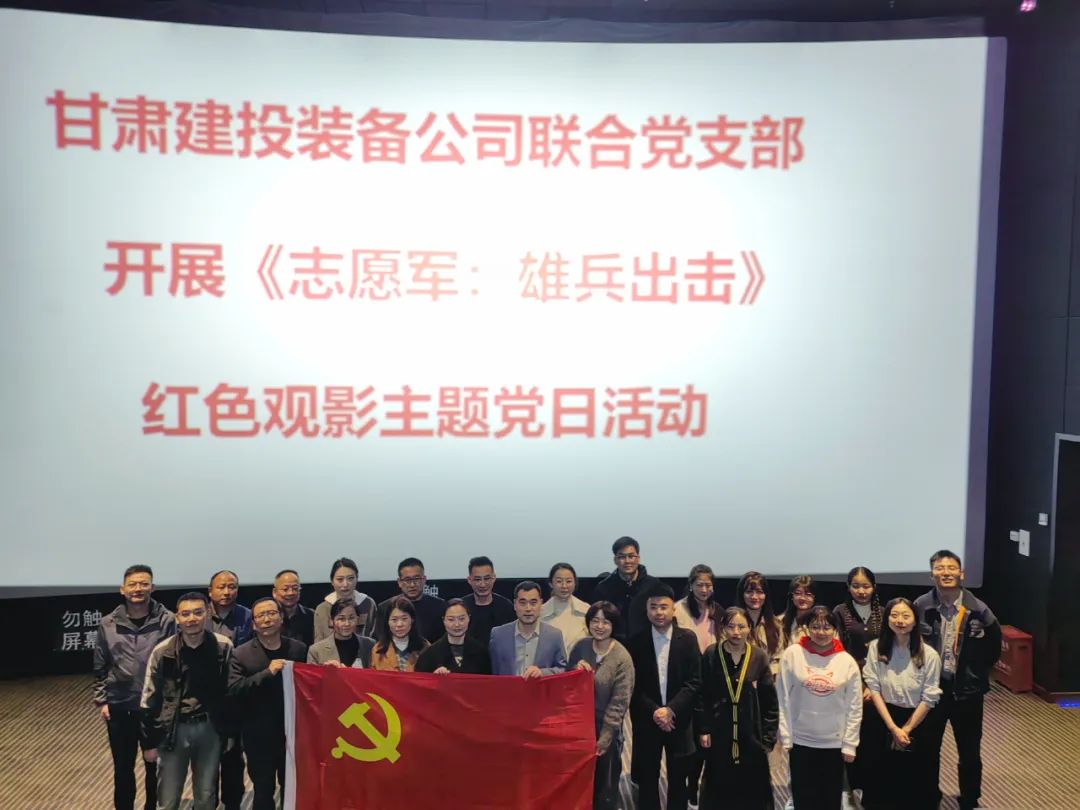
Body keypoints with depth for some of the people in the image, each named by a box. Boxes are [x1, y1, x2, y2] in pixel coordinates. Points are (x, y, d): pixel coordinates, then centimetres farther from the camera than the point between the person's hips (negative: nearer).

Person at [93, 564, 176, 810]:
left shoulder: (167, 621, -10)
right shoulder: (108, 624, -2)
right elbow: (100, 667, 7)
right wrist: (101, 700, 4)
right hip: (120, 707, 2)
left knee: (155, 766, 14)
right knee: (123, 767, 16)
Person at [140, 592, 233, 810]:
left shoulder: (224, 647, -8)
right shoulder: (163, 652, -10)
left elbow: (231, 691, 1)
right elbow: (150, 698, -2)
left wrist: (230, 731, 3)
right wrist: (151, 741, 0)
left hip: (210, 729, 1)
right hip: (174, 730, -1)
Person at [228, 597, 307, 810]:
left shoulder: (299, 649, 2)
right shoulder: (240, 654, -3)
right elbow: (233, 691, -15)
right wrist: (267, 673, -24)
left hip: (293, 732, 2)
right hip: (259, 737, -1)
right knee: (263, 792, 9)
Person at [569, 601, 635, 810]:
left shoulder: (622, 658, -17)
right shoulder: (580, 646, -4)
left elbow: (619, 703, -15)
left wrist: (604, 738, -14)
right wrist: (576, 671, -16)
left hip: (605, 729, -4)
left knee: (604, 785, 15)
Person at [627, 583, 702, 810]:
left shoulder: (688, 638, -1)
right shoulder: (636, 640, -1)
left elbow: (694, 682, -4)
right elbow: (634, 684, -2)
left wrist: (670, 709, -14)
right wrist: (654, 711, -13)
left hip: (678, 721, 0)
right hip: (647, 721, 0)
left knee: (678, 781, 9)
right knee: (647, 781, 6)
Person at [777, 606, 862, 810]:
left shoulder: (847, 661, -5)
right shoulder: (792, 654, -7)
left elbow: (855, 707, 0)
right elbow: (783, 699, -4)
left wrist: (850, 744, 0)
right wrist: (786, 737, -5)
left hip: (835, 743, 1)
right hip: (801, 741, -1)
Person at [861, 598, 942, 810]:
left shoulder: (929, 655, -13)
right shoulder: (876, 648, -9)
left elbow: (928, 699, -9)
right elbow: (874, 689, -8)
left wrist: (906, 730, -9)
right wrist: (893, 728, -13)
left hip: (915, 723, -1)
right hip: (881, 719, 1)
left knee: (913, 776, 8)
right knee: (880, 776, 9)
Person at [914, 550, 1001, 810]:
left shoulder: (978, 609, -11)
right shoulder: (920, 607, -13)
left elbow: (994, 645, 3)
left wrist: (977, 673, 2)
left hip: (967, 691, 0)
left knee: (969, 753, 15)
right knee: (927, 749, 14)